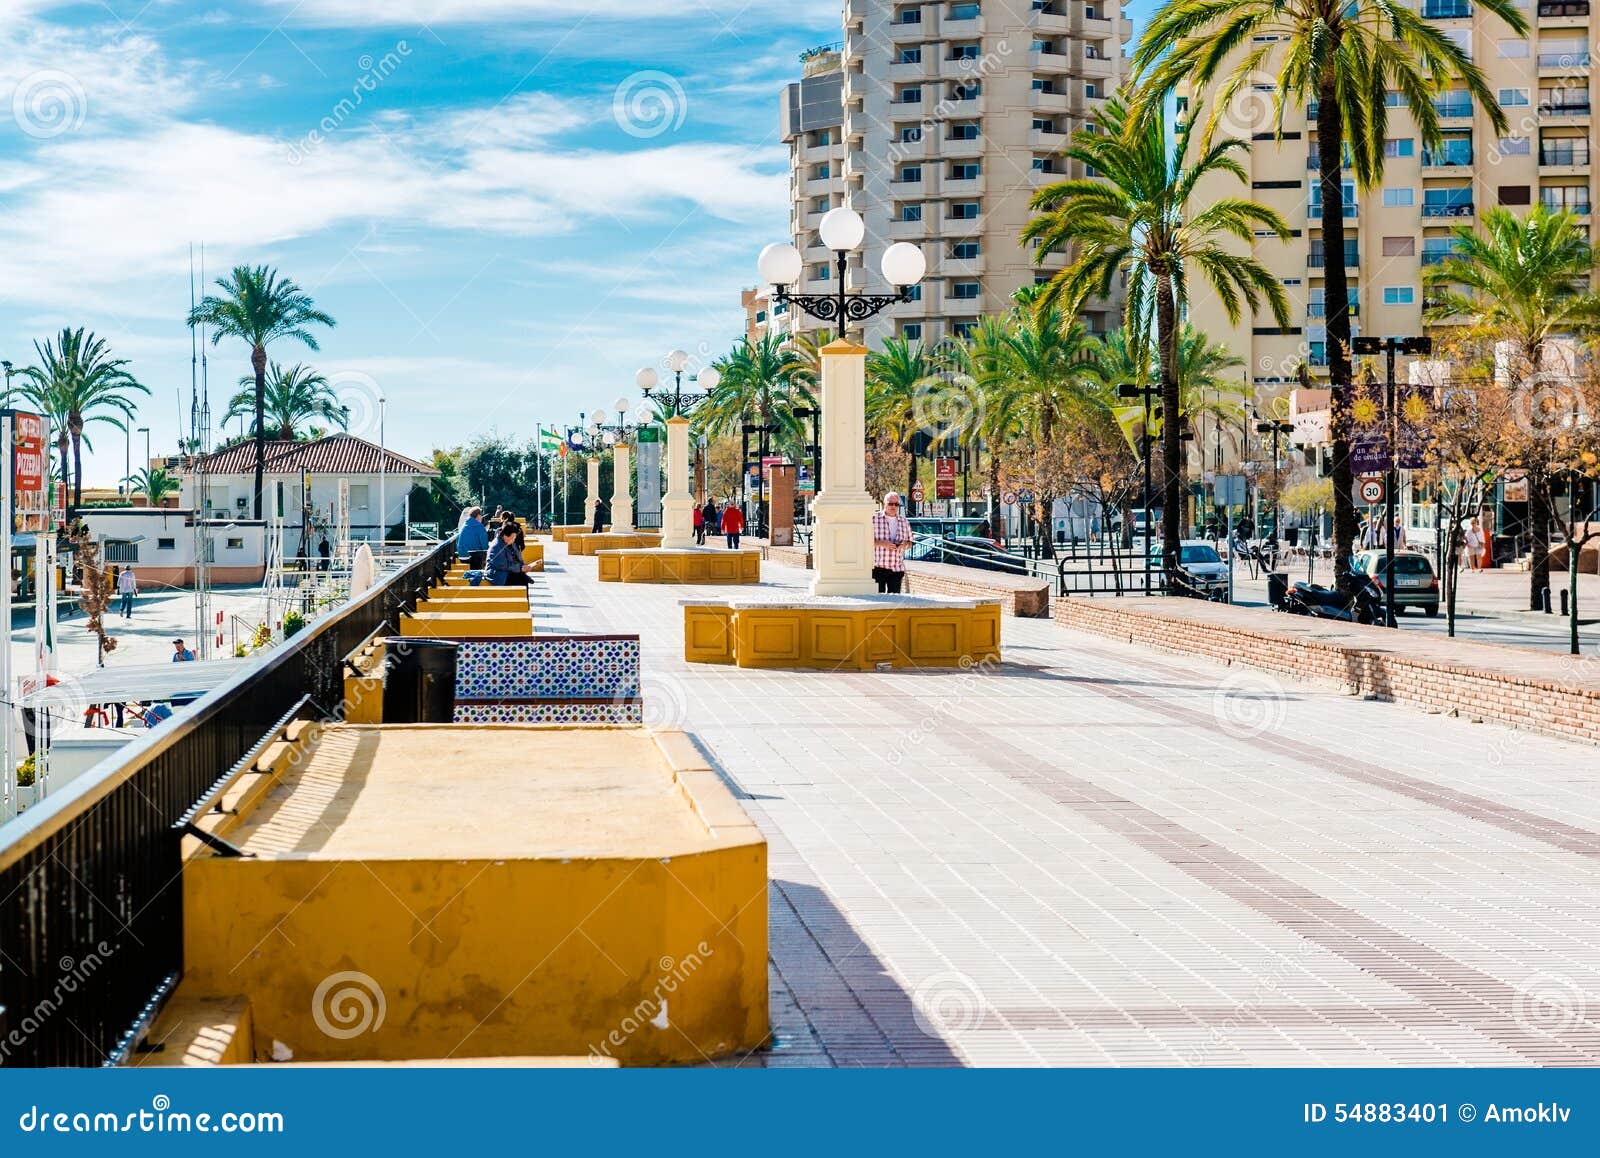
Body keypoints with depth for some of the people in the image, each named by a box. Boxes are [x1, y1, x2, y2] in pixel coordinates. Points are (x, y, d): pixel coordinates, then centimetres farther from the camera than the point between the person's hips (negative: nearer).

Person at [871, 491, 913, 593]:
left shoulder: (904, 521, 13)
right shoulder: (874, 519, 1)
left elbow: (909, 542, 19)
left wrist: (904, 545, -5)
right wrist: (881, 543, -17)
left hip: (897, 568, 3)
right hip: (878, 567, -3)